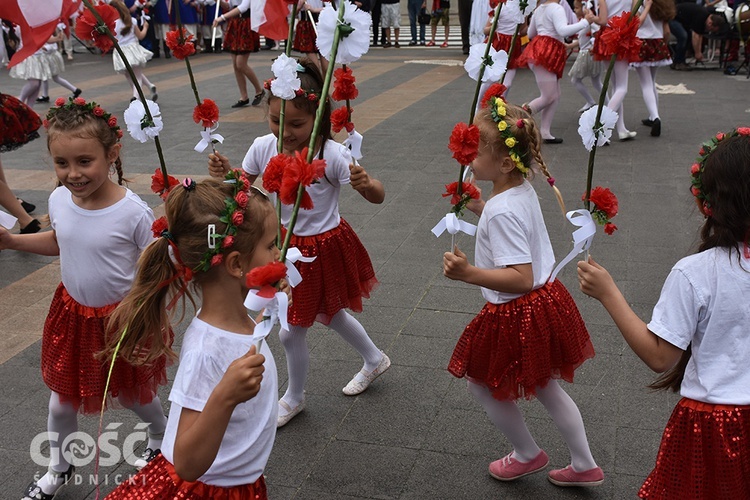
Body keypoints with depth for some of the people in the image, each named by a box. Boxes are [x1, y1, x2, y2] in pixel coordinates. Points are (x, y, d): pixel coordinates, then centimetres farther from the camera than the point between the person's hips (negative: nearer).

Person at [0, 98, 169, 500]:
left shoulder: (133, 212, -27)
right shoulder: (58, 200, -10)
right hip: (73, 313, 5)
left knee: (131, 394, 17)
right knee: (62, 399, 18)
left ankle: (162, 433, 51)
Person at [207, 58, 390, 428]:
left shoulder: (331, 155, -26)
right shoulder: (263, 147, -12)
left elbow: (378, 196, -21)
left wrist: (365, 184, -44)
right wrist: (223, 174, -22)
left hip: (323, 248, -6)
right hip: (288, 245, 6)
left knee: (292, 331, 7)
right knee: (331, 315, 26)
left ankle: (294, 397, 38)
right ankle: (374, 359, 55)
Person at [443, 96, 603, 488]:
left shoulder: (502, 210, -29)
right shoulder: (523, 189, 0)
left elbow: (521, 278, -32)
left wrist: (470, 273, -40)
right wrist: (479, 207, 16)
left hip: (517, 316, -9)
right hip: (546, 300, 9)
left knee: (482, 383, 15)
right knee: (546, 387, 25)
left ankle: (528, 454, 36)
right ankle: (584, 465, 38)